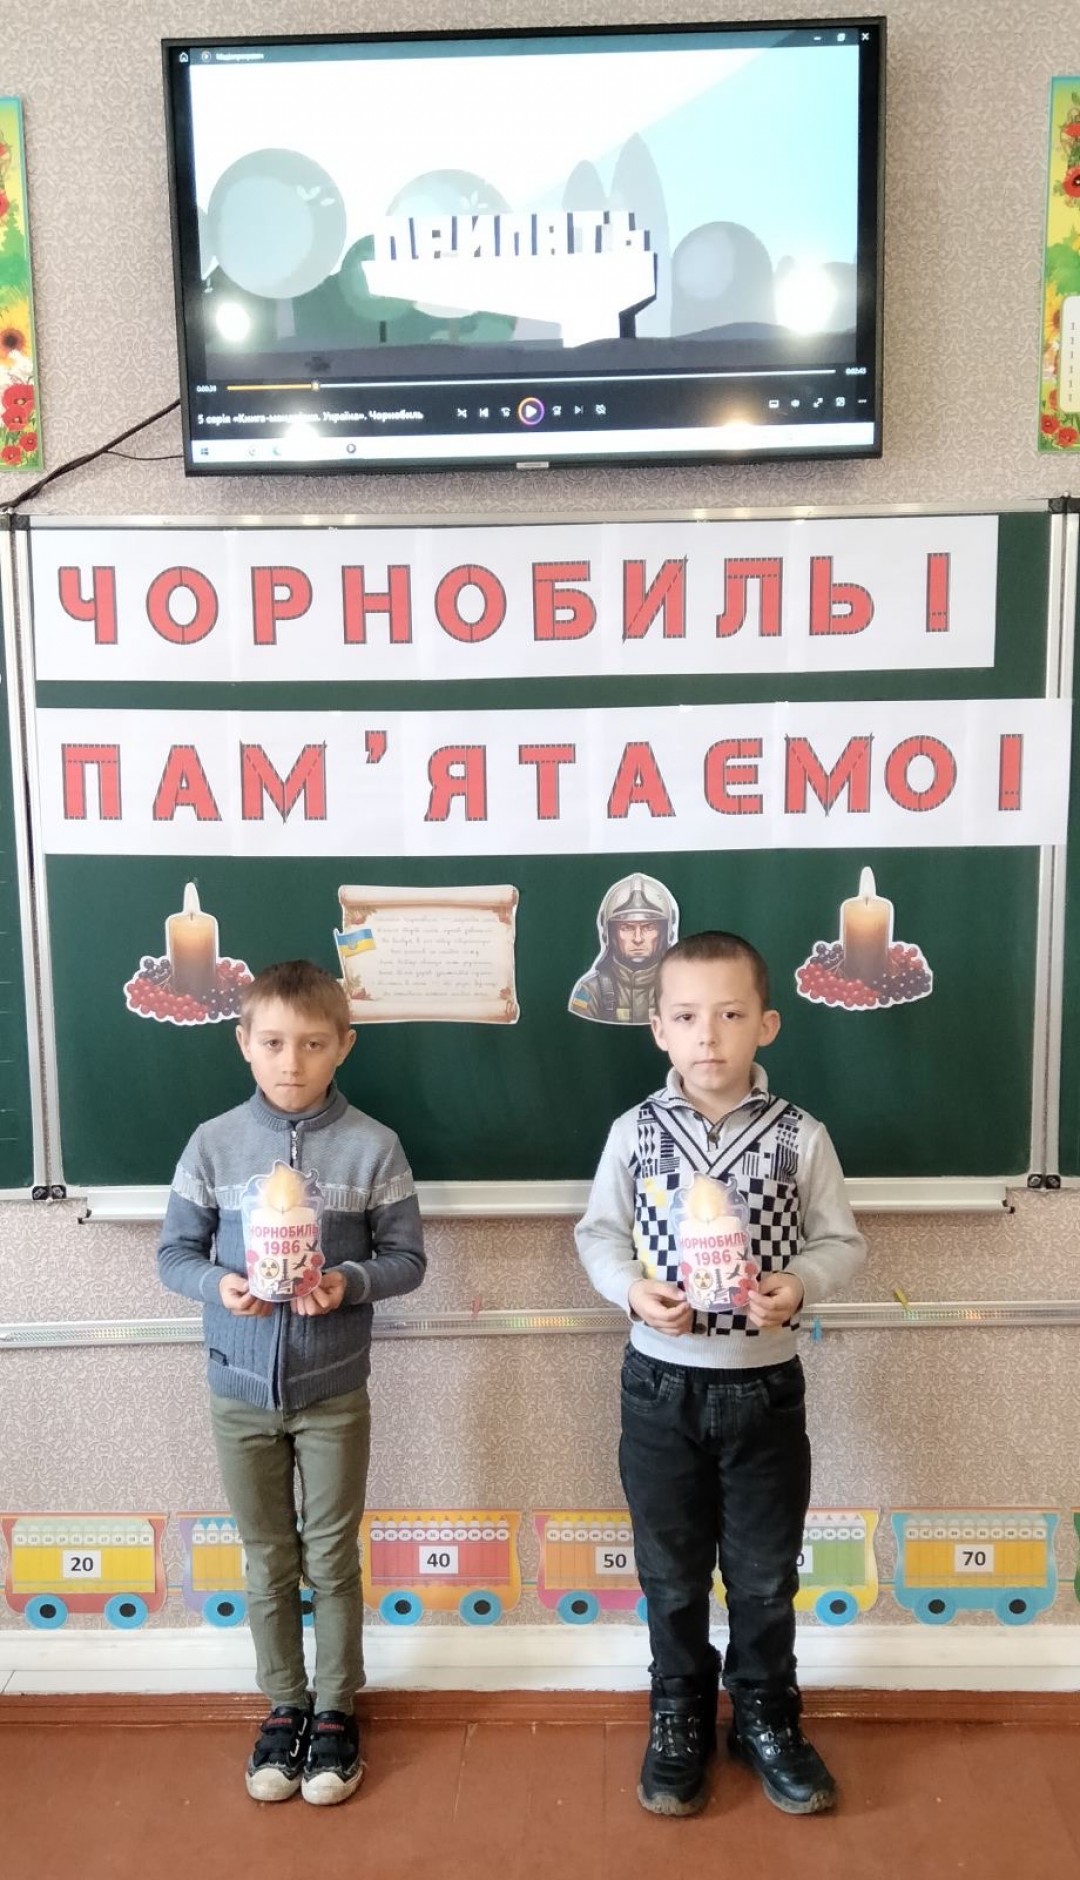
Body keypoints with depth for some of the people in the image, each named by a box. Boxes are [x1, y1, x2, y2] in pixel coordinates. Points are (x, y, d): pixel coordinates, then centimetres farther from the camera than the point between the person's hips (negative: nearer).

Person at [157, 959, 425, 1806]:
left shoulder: (373, 1146, -11)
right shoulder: (213, 1142, -7)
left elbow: (407, 1258, -5)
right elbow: (174, 1253, 0)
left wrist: (350, 1281, -24)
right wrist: (219, 1284, -20)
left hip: (333, 1393, -1)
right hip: (241, 1392, 2)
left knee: (332, 1557, 12)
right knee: (269, 1560, 16)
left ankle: (336, 1708, 32)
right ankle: (284, 1706, 35)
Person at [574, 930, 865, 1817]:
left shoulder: (801, 1136, -9)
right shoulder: (635, 1133, -7)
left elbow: (842, 1240, -2)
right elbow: (598, 1233, 1)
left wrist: (797, 1284, -21)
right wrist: (631, 1287, -17)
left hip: (764, 1385, 0)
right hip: (662, 1384, 1)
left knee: (765, 1572, 16)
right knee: (671, 1571, 16)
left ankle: (766, 1719, 39)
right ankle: (680, 1719, 38)